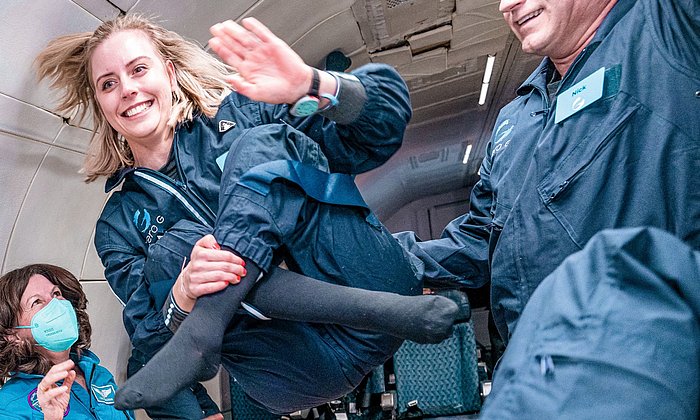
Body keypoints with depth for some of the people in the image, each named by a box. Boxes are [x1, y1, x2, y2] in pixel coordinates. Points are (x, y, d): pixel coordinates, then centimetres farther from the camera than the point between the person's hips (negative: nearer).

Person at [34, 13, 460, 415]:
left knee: (259, 143, -14)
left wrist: (313, 86, -23)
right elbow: (151, 343, 4)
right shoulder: (120, 225, 15)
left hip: (373, 278, -2)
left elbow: (385, 125, -2)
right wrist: (183, 296, -19)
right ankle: (400, 313, -23)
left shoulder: (239, 111, 8)